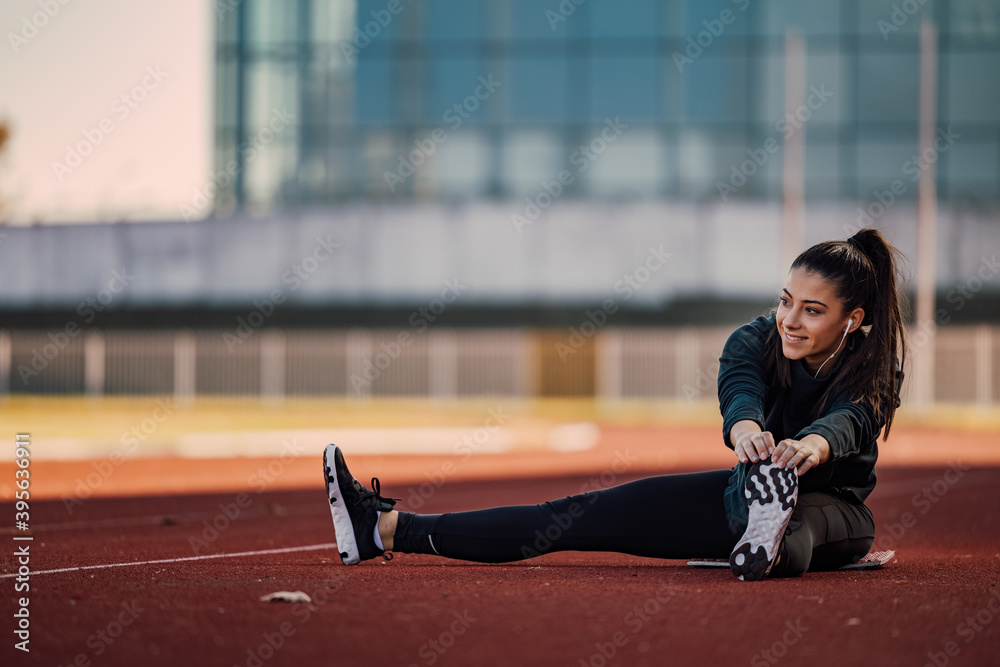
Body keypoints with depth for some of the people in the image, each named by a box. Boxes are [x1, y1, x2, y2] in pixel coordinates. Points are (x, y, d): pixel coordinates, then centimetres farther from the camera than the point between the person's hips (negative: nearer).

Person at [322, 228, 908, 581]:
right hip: (746, 492, 2)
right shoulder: (754, 343, -8)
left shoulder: (874, 373, -17)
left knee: (801, 522, -41)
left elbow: (846, 423, -38)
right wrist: (746, 430, -56)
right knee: (589, 515, -10)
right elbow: (739, 391, -30)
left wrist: (812, 446, -64)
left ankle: (769, 548, -77)